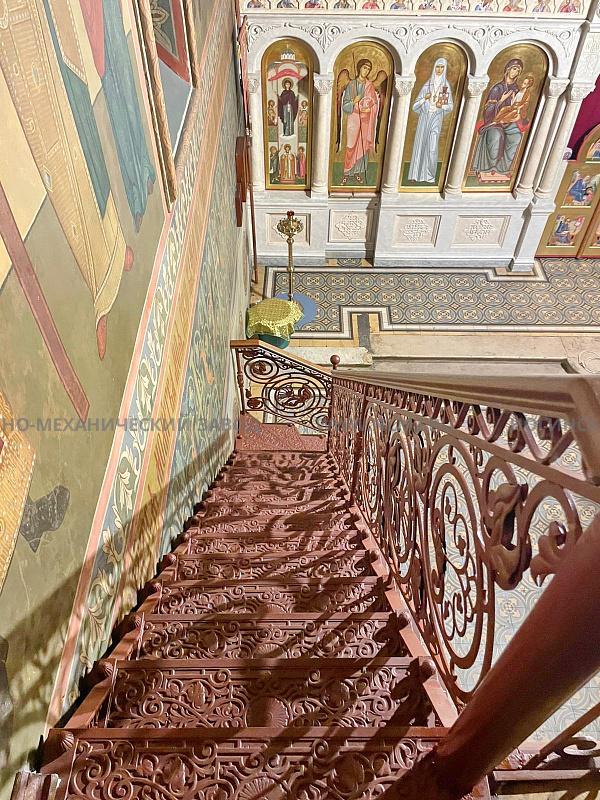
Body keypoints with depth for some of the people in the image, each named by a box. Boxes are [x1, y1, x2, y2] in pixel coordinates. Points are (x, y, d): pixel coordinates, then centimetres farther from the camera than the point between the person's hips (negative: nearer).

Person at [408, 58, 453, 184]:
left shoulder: (446, 85, 7)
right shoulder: (427, 85, 8)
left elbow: (450, 106, 8)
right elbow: (415, 105, 6)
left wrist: (442, 105, -11)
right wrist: (424, 98, -12)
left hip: (436, 118, -2)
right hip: (424, 117, 2)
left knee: (432, 147, -11)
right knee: (421, 144, 0)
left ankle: (429, 175, -6)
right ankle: (417, 173, 5)